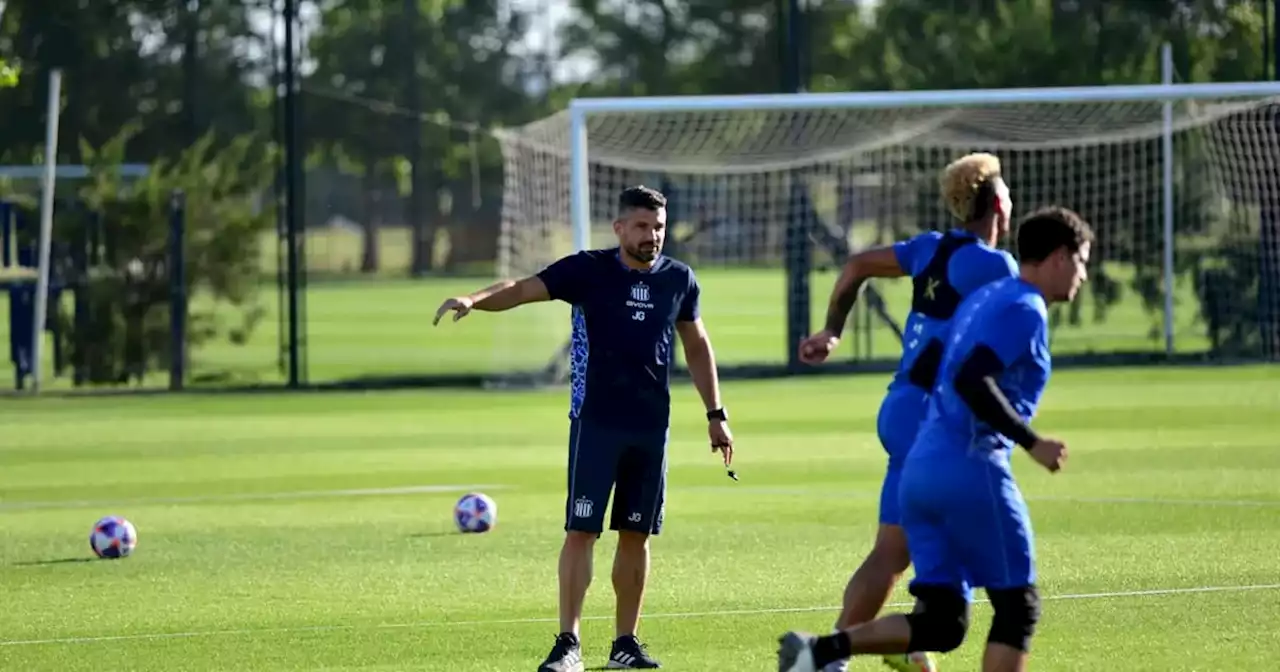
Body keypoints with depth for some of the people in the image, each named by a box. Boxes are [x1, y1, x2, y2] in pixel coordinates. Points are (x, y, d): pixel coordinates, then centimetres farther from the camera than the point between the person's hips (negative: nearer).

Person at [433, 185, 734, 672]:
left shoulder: (678, 280, 6)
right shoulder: (588, 270, -5)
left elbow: (696, 346, 19)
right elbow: (523, 290, -14)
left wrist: (715, 414, 18)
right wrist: (474, 300, -33)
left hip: (651, 428, 4)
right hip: (595, 424, -3)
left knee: (636, 535, 7)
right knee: (581, 530, -8)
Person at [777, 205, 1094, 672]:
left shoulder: (984, 298, 21)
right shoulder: (1025, 310, -7)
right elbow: (971, 380, -20)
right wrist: (1032, 443, -18)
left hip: (921, 470, 9)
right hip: (971, 471, -9)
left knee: (941, 623, 6)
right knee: (1017, 607, 0)